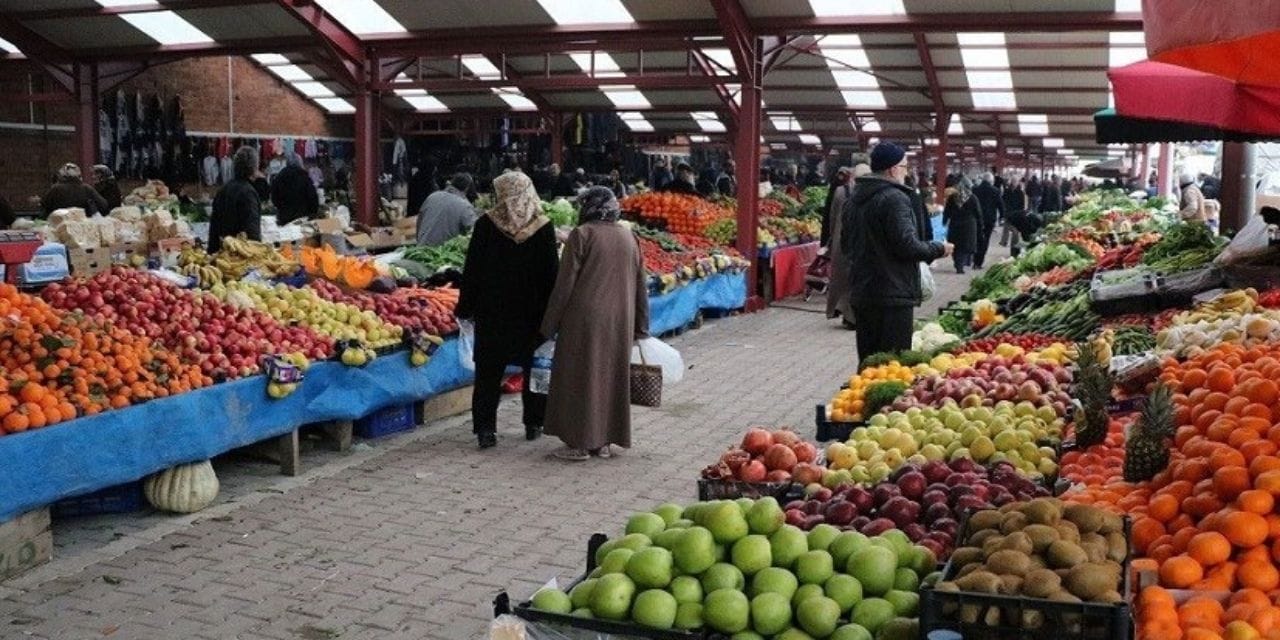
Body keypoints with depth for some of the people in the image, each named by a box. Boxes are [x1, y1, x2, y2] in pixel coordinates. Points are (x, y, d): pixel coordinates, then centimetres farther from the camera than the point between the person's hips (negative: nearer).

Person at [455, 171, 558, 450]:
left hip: (492, 311, -1)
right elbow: (551, 274, -2)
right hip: (532, 312, 1)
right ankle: (533, 424, 21)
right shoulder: (544, 228, -5)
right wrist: (550, 313, 5)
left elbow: (472, 270, -5)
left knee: (488, 372, 6)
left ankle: (485, 429, 2)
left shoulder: (486, 225, -8)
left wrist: (465, 308, 2)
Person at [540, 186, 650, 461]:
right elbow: (640, 285, 10)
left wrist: (550, 324, -2)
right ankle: (604, 441, 19)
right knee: (612, 376, 13)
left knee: (580, 376, 4)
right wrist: (641, 327, 17)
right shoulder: (629, 237, 7)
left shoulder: (581, 235, -10)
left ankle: (579, 442, 7)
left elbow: (565, 283, -10)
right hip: (620, 322, 5)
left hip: (585, 319, -5)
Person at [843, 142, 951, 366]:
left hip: (860, 293, 9)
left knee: (867, 362, 15)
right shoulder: (895, 198, -15)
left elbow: (845, 244, 20)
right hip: (893, 294, -9)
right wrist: (939, 249, -3)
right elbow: (908, 246, -18)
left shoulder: (854, 199, 13)